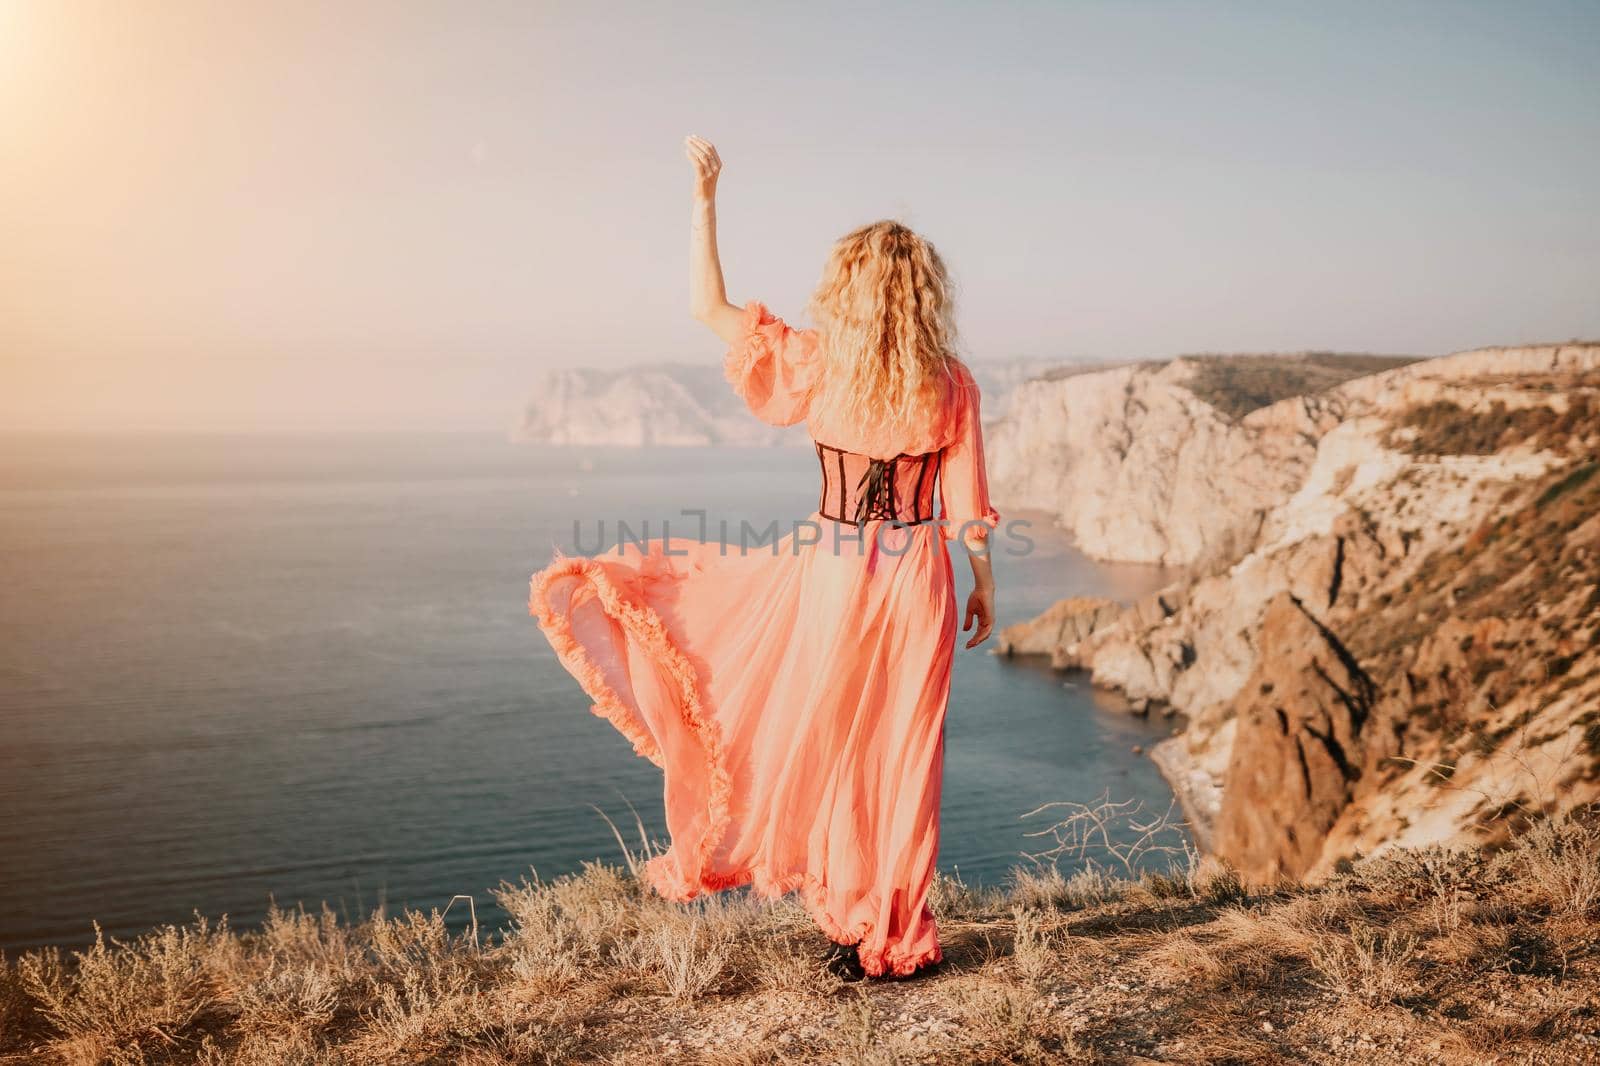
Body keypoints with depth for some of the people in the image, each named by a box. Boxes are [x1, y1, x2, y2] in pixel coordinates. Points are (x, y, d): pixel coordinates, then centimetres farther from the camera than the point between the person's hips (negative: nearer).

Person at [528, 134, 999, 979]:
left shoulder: (817, 365, -8)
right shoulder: (952, 387, -4)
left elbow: (708, 306, 0)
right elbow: (966, 509, -1)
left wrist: (704, 197, 3)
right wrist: (983, 587, 13)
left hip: (831, 570, -2)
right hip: (917, 583, 2)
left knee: (811, 741, 16)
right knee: (898, 754, 11)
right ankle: (893, 935, 23)